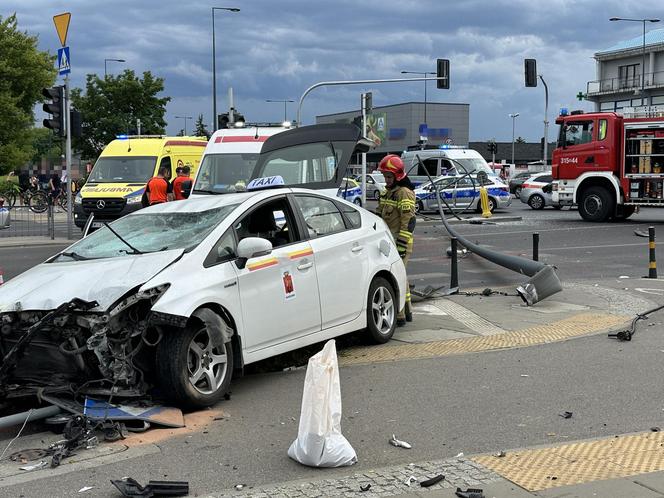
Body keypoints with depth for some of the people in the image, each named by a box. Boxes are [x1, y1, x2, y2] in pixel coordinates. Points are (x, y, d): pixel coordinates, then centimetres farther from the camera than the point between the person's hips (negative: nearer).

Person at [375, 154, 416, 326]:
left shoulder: (404, 193, -14)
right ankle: (406, 312, 27)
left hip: (400, 242, -10)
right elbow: (380, 216, 24)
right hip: (388, 242, 10)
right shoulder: (387, 191, 16)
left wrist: (401, 247, -21)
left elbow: (408, 222, -19)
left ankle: (399, 316, -8)